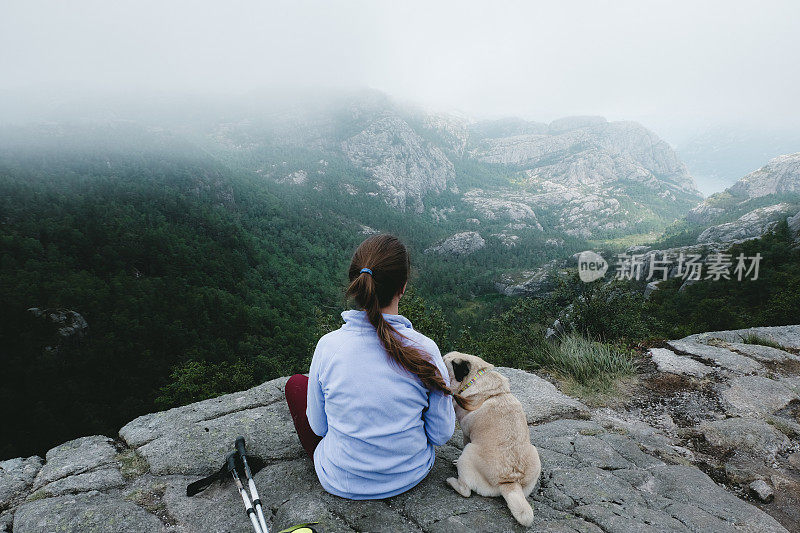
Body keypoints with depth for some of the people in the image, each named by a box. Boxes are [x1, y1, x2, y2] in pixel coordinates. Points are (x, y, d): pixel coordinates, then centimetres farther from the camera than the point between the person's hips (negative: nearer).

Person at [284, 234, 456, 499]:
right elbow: (441, 435, -11)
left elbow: (318, 426, -8)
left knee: (295, 383, 19)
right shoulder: (424, 349, -23)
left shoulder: (328, 346, -23)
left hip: (342, 482, -1)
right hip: (411, 475, 2)